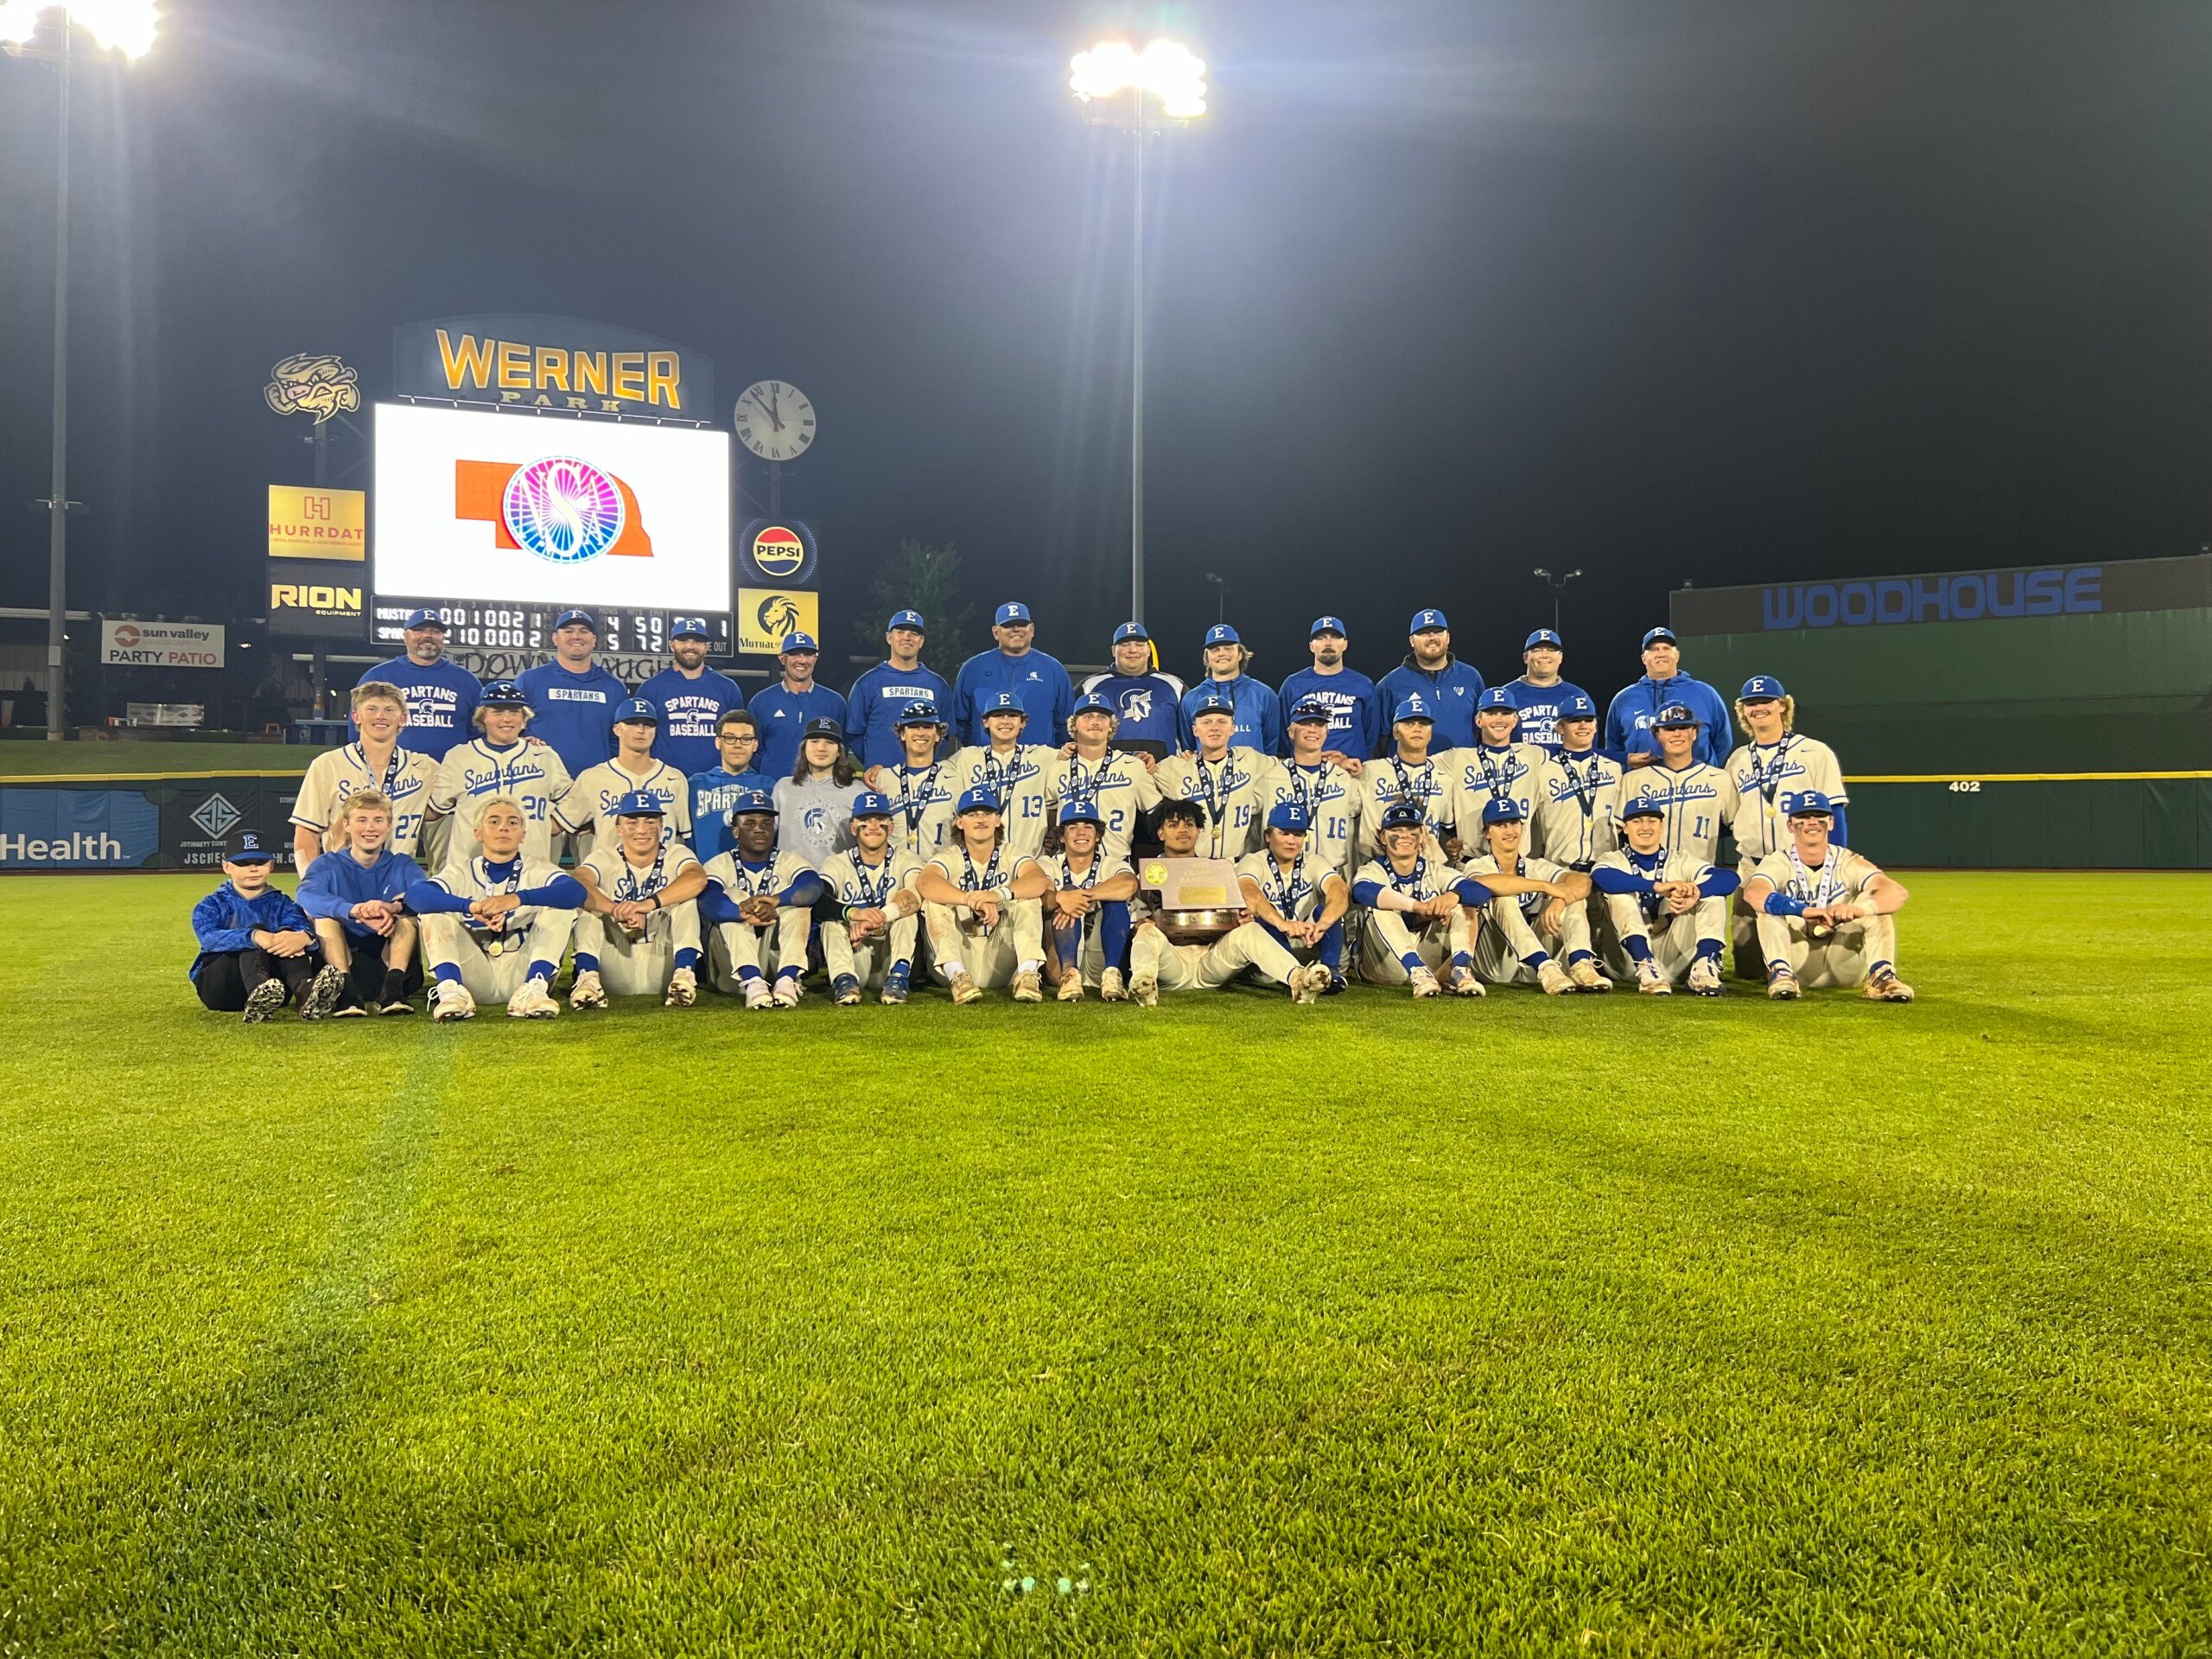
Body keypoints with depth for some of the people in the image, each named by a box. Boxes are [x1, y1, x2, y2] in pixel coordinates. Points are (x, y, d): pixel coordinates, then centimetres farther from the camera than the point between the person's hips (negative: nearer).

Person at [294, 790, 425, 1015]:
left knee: (408, 912, -19)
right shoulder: (329, 865, 5)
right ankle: (347, 990, -33)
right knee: (323, 912, -20)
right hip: (343, 962, 0)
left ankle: (393, 988, -34)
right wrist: (355, 911, -41)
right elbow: (306, 895, -20)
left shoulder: (401, 865, 8)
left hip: (392, 960, 0)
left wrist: (395, 907, -40)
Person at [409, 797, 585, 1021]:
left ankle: (534, 989, -30)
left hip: (522, 972, -1)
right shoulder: (462, 872, 6)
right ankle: (451, 990, -30)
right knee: (433, 911, -12)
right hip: (475, 975, 1)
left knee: (561, 905, -16)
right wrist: (472, 906, -33)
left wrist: (517, 899, -35)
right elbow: (414, 894, -15)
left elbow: (576, 890, -20)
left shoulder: (538, 869, 4)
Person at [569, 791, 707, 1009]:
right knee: (588, 897, -15)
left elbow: (698, 878, -25)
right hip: (616, 968, 1)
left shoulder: (676, 855, 0)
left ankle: (684, 975, -32)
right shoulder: (605, 858, 1)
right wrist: (618, 910, -42)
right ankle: (588, 977, -31)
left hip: (662, 964, 0)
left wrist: (649, 903, -42)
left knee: (685, 896, -18)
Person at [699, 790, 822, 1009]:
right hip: (733, 970, -1)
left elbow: (815, 888, -19)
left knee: (796, 899, -18)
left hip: (779, 959, 1)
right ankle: (751, 981, -42)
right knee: (734, 896, -21)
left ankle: (787, 979, -37)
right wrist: (744, 913, -44)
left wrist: (776, 900, -41)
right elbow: (707, 902, -21)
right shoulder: (720, 865, 3)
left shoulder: (790, 862, 6)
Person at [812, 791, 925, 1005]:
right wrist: (853, 913, -41)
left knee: (907, 905, -22)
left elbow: (918, 893, -23)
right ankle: (844, 979, -39)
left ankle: (898, 977, -34)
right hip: (854, 956, 1)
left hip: (894, 954, 0)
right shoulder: (838, 863, 4)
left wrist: (873, 920, -40)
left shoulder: (905, 860, 2)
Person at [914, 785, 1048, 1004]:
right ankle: (957, 976, -34)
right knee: (934, 900, -20)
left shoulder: (1011, 855, 3)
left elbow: (1039, 880, -20)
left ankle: (1028, 974, -32)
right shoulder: (950, 858, 0)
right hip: (959, 954, 0)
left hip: (1001, 960, 0)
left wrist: (1000, 894, -40)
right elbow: (924, 882, -24)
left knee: (1026, 898, -18)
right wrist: (973, 900, -40)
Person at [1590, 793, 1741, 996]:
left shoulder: (1681, 862, 9)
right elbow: (1600, 877, -24)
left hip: (1673, 957, 2)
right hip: (1630, 955, -2)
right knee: (1621, 892, -23)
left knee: (1712, 891, -11)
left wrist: (1696, 894, -31)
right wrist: (1658, 886, -35)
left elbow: (1731, 878, -10)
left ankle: (1705, 966, -29)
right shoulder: (1615, 861, 3)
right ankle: (1646, 969, -38)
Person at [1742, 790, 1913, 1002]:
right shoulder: (1779, 863, -6)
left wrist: (1856, 909, -44)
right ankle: (1781, 972, -35)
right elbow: (1752, 893, -32)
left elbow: (1899, 893, -22)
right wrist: (1805, 911, -48)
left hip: (1843, 964, 1)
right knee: (1769, 901, -22)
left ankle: (1880, 975, -31)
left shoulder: (1847, 862, -4)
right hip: (1796, 959, -1)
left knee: (1875, 898, -17)